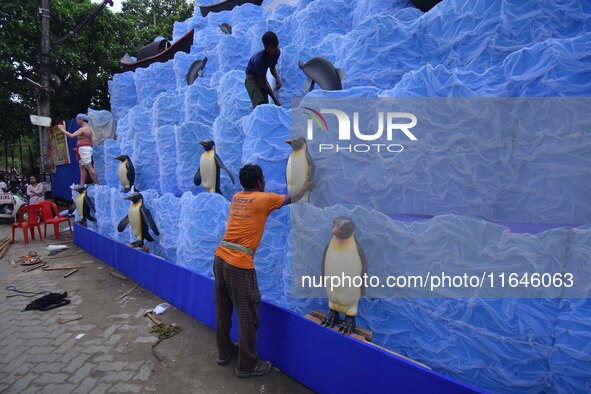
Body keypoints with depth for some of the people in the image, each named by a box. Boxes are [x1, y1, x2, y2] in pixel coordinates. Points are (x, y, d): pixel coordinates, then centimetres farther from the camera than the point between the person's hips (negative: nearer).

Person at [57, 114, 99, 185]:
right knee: (82, 167, 7)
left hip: (84, 149, -10)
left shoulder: (83, 129, -10)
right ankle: (82, 186, 5)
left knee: (89, 167, -11)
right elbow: (91, 142, 22)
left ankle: (97, 184, -13)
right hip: (87, 149, 10)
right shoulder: (89, 129, 20)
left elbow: (71, 136, -19)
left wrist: (62, 129, -8)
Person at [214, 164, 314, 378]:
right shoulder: (264, 198, -5)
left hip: (220, 258, 8)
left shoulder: (236, 197, 12)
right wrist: (307, 187, 28)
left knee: (223, 310, 20)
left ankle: (224, 352, 38)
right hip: (239, 264, -8)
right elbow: (292, 199, 10)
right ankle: (247, 365, 20)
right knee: (247, 316, 6)